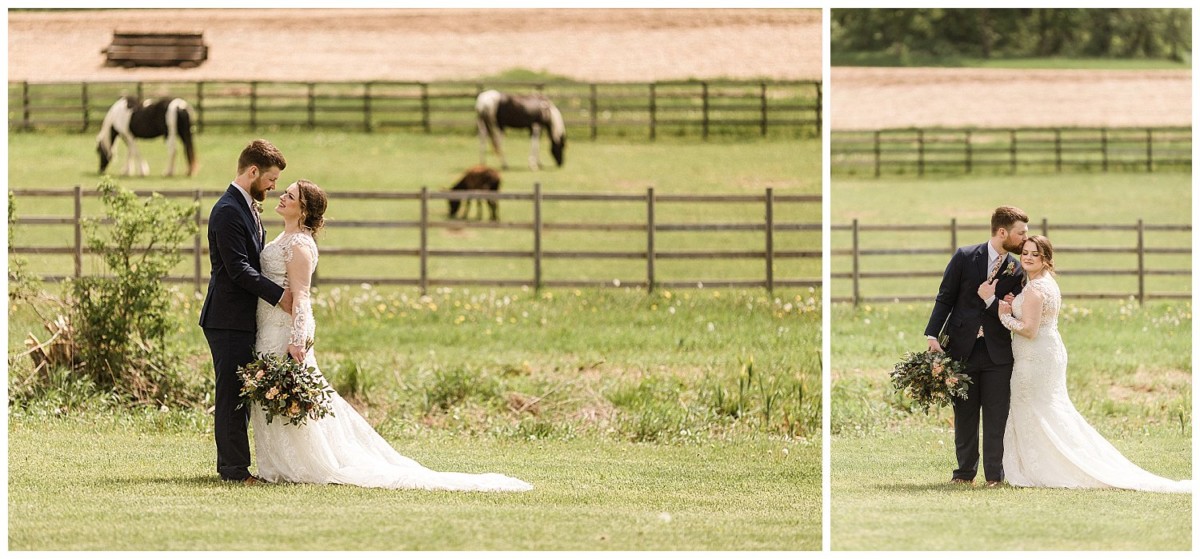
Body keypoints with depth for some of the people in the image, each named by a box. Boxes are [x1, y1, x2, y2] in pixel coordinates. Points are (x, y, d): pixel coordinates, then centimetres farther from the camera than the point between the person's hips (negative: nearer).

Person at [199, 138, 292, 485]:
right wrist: (279, 295, -20)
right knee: (232, 394, -6)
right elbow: (238, 269, -22)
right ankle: (235, 468, -4)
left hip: (244, 319, 10)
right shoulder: (228, 212, -17)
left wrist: (279, 294, 11)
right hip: (229, 319, -10)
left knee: (241, 393, 12)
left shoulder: (246, 207, 16)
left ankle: (231, 464, 17)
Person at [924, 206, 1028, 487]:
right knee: (964, 414, 8)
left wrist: (990, 301, -16)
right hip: (963, 348, -1)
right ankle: (965, 471, 16)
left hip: (997, 351, 1)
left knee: (996, 416, -2)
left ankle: (995, 474, 3)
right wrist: (933, 336, -10)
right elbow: (945, 298, -1)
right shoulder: (965, 257, -3)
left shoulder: (1017, 270, 2)